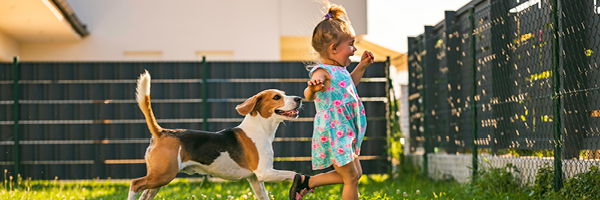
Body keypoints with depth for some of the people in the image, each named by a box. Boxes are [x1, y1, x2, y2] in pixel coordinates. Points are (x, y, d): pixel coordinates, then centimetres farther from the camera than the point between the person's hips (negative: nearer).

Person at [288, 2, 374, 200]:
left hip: (345, 132, 10)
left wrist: (361, 66, 25)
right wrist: (312, 88, -59)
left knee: (355, 173, 16)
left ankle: (305, 182, 22)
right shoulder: (322, 72, -19)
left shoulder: (339, 70, 11)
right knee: (351, 177, -3)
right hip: (333, 133, -10)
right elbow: (308, 95, -36)